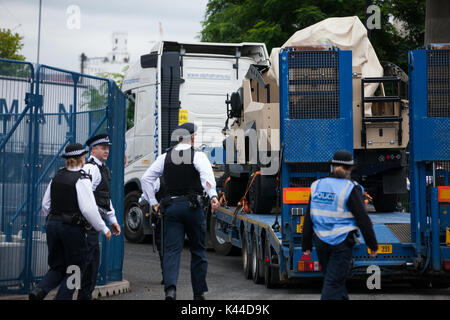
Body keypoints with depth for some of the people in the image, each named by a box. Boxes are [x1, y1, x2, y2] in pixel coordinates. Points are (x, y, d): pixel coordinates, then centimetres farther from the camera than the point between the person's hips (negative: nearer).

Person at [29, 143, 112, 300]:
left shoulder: (57, 176, 8)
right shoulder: (82, 179, -12)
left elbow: (46, 204, 13)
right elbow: (89, 209, -18)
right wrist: (104, 229, -8)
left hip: (52, 224, 6)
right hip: (72, 227, -6)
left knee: (57, 267, 15)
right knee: (74, 269, 8)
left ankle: (39, 290, -10)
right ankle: (63, 297, -1)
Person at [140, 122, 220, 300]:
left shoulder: (165, 158, 9)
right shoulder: (197, 156, -3)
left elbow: (146, 179, 9)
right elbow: (206, 174, -22)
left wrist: (154, 203, 12)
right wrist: (213, 195, -33)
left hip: (170, 207, 2)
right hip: (192, 206, -2)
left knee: (171, 250, -1)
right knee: (198, 250, 11)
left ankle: (170, 288, -24)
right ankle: (199, 293, 17)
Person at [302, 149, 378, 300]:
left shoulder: (317, 186, 4)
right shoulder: (350, 189, -11)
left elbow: (308, 218, 7)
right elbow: (363, 220, -11)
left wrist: (306, 245, 14)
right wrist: (373, 245, -1)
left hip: (321, 241, 5)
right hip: (342, 242, -5)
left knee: (334, 278, 18)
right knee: (333, 282, -5)